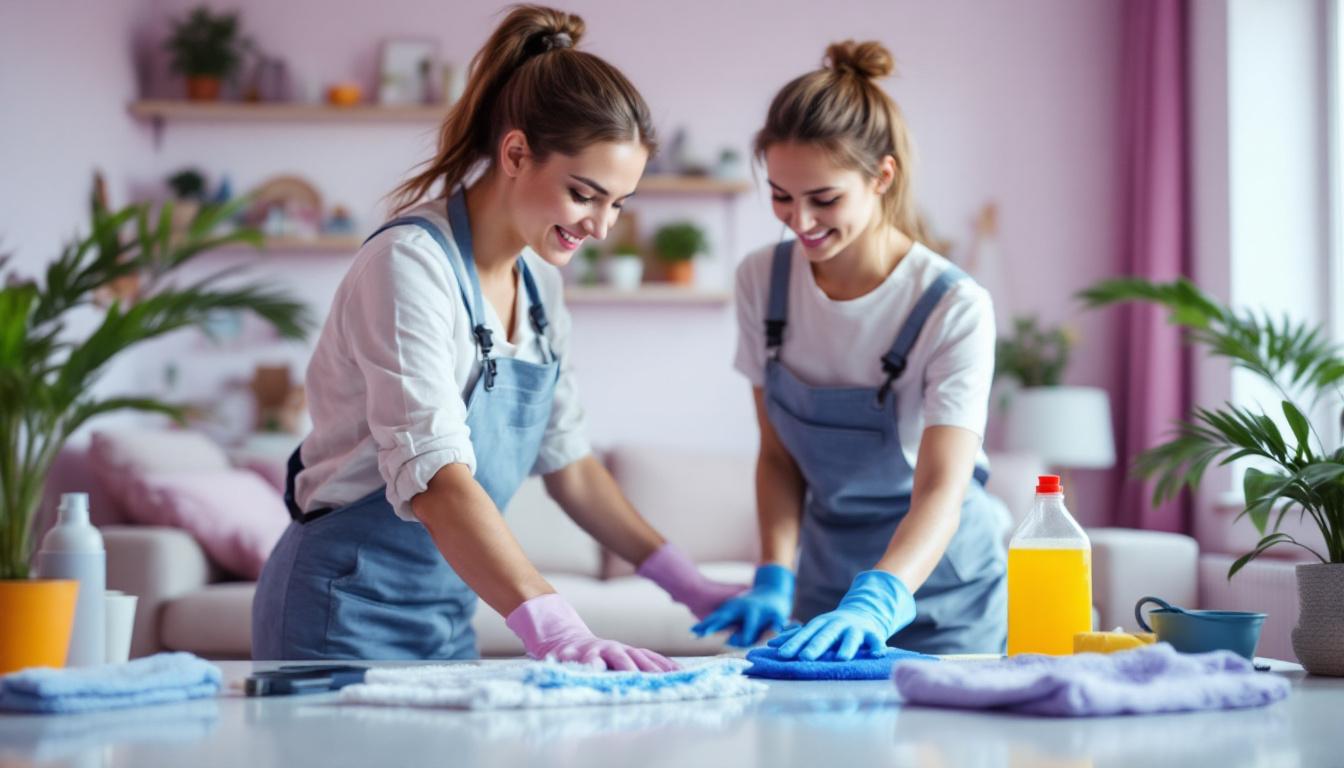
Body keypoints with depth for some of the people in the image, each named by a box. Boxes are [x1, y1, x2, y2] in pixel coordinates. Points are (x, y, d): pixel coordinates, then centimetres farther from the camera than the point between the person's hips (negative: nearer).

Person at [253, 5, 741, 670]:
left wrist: (688, 585, 6)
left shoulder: (536, 280, 5)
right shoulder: (410, 264, -21)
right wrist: (557, 632, -43)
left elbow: (565, 459, 12)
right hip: (350, 619, -8)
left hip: (447, 619, 8)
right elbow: (433, 473, -33)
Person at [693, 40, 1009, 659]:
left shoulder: (954, 307, -22)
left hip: (937, 591, -4)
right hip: (827, 584, 4)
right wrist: (774, 580, -18)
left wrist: (873, 604, -47)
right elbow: (779, 455, -2)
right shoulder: (761, 282, -7)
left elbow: (940, 493, -30)